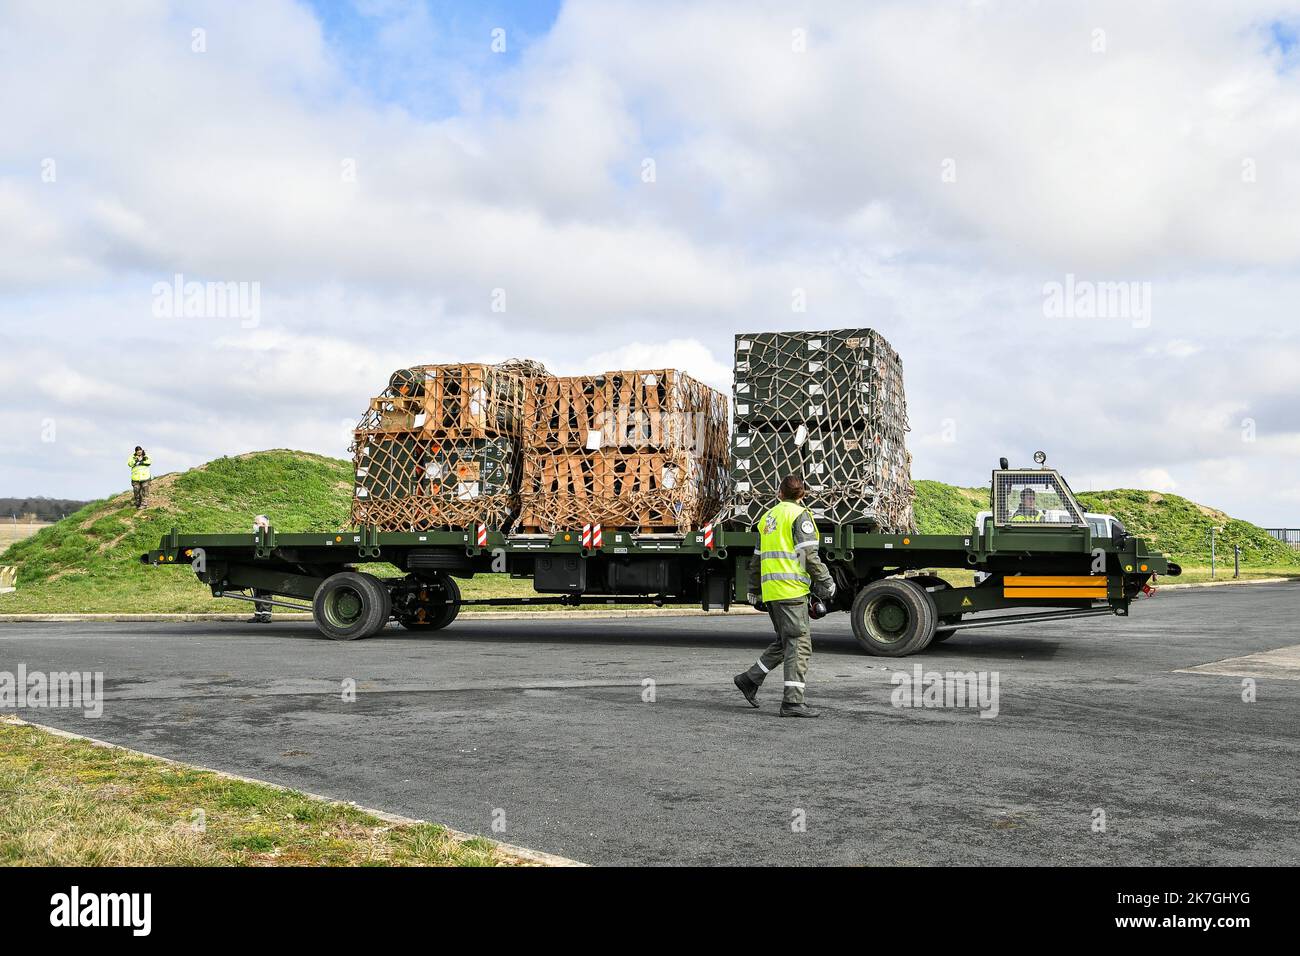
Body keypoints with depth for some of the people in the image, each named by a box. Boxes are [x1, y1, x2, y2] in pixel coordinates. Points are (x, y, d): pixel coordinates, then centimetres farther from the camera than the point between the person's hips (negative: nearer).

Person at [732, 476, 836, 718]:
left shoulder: (767, 517, 20)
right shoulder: (799, 515, -3)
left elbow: (757, 559, 22)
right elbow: (808, 554, -13)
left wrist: (755, 592, 27)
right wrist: (826, 582, -7)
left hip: (770, 589, 8)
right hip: (791, 587, -8)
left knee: (784, 641, 18)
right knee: (799, 643, -6)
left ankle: (750, 679, 18)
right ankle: (792, 701, -9)